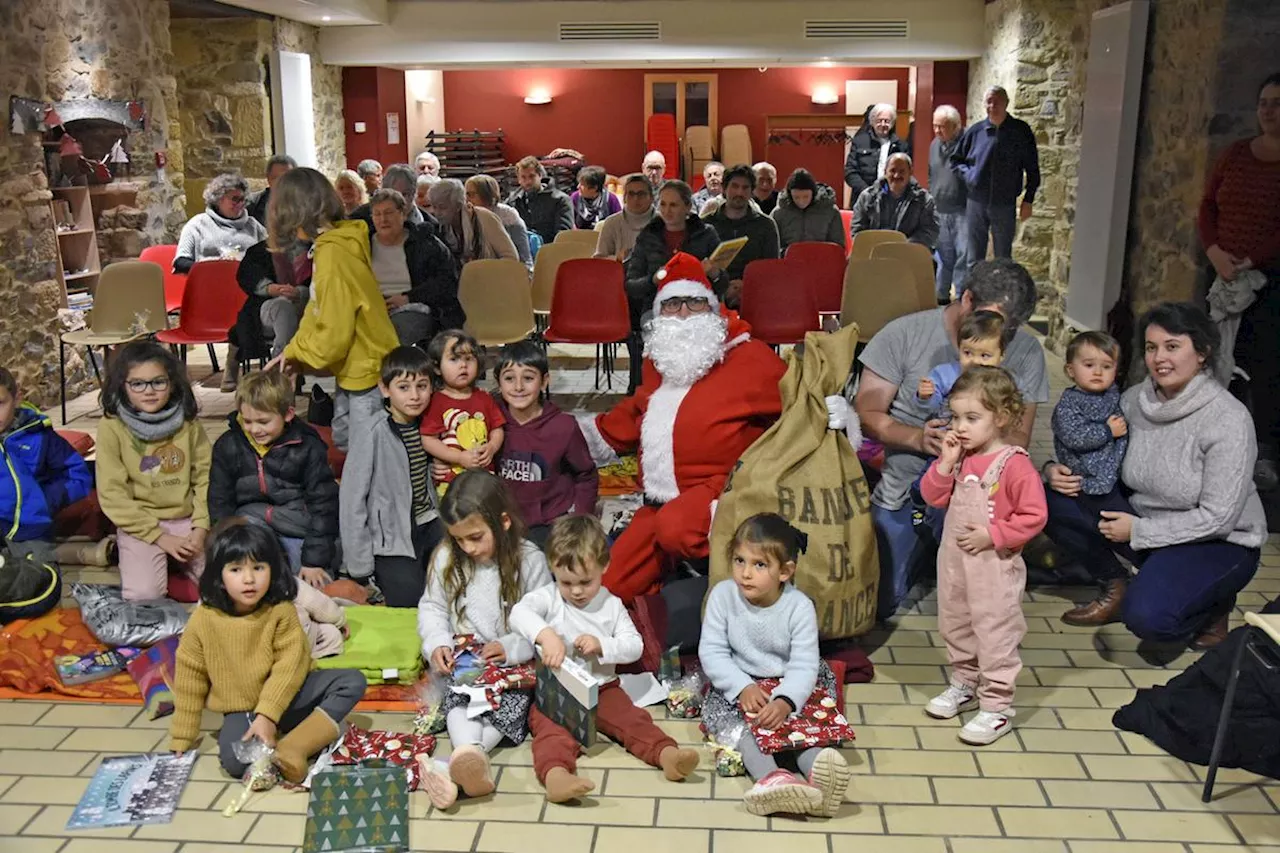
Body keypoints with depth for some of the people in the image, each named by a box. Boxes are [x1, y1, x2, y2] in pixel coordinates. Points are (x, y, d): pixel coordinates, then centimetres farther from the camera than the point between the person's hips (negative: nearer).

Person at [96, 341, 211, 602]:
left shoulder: (187, 422, 1)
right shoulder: (112, 426, -7)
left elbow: (205, 477, 3)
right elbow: (113, 494, -8)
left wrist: (200, 529, -10)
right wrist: (160, 537, -13)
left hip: (187, 519, 3)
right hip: (140, 524, -2)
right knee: (143, 595, -23)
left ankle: (173, 563, 11)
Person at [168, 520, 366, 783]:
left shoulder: (281, 612, -13)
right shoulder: (203, 621, -11)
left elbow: (289, 667, -17)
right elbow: (189, 682, -3)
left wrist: (268, 715, -28)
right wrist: (180, 742, 0)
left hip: (285, 696, 1)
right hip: (240, 710, -1)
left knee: (353, 681, -20)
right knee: (233, 760, -32)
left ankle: (293, 746, -28)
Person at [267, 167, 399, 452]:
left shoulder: (332, 257, -26)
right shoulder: (330, 244, 3)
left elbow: (333, 336, -25)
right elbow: (318, 309, 13)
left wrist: (295, 352, -7)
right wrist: (293, 352, 3)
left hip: (366, 369, -10)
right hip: (353, 367, 10)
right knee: (343, 439, 22)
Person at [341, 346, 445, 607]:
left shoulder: (427, 425, 3)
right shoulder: (374, 434, -14)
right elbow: (352, 499, -12)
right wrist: (360, 568, -11)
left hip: (430, 526, 5)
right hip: (392, 540, -5)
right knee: (412, 601, -16)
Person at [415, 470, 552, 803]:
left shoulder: (529, 560, -7)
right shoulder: (446, 558, 3)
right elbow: (431, 607, 11)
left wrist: (511, 647, -20)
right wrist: (437, 643, -8)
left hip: (512, 663, -2)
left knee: (514, 701, -32)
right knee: (459, 699, -30)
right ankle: (470, 753, -58)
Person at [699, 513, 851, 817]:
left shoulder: (799, 606, -16)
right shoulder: (722, 595, -12)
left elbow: (804, 666, -19)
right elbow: (711, 651, -12)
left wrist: (784, 702, -37)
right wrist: (743, 687, -26)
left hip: (788, 688, 0)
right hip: (737, 683, 1)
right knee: (716, 709, -28)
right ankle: (769, 776, -49)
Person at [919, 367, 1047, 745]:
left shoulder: (1014, 464, -18)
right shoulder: (958, 456, 3)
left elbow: (1034, 516, -18)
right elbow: (934, 497, 2)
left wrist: (992, 534, -21)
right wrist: (946, 462, -10)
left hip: (995, 566, -8)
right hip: (953, 560, 8)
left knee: (995, 634, 2)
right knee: (954, 626, 21)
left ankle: (997, 706, 13)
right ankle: (964, 684, 40)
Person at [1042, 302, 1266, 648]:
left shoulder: (1228, 419, -21)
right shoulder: (1135, 399, -5)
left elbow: (1217, 518, -22)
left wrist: (1139, 530, -21)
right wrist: (1056, 470, -13)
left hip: (1218, 543, -5)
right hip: (1144, 519, 6)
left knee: (1146, 616, -31)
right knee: (1052, 501, -12)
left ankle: (1214, 603, 5)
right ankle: (1116, 587, 7)